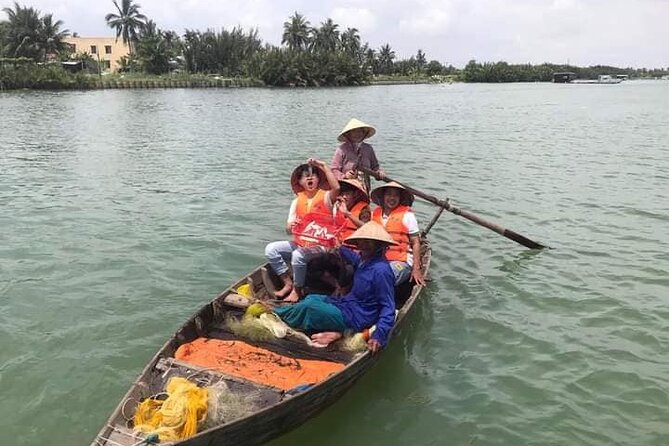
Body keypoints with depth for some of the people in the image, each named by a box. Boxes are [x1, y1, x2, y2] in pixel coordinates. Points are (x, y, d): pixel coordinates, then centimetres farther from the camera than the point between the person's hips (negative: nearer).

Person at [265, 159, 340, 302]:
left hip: (321, 245, -6)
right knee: (271, 249, -10)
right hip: (300, 242, 6)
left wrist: (324, 166, -24)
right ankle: (288, 283, -2)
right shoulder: (297, 201, 8)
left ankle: (297, 290, -11)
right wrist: (291, 226, -18)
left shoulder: (325, 196, -5)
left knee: (298, 254, -33)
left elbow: (336, 188, -30)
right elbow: (288, 230, 7)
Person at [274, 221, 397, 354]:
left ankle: (276, 313, 10)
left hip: (355, 317, -10)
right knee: (311, 298, 18)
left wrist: (379, 335, -32)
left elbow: (388, 307, -23)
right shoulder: (364, 260, 3)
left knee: (309, 307, -13)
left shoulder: (381, 270, -24)